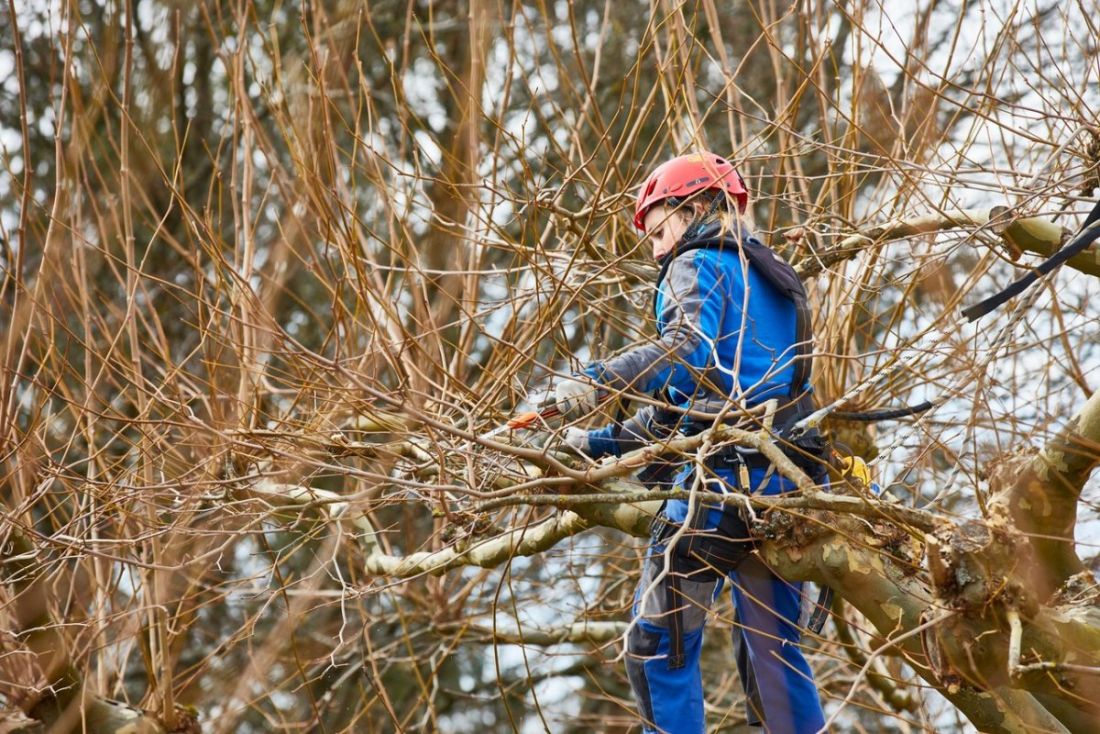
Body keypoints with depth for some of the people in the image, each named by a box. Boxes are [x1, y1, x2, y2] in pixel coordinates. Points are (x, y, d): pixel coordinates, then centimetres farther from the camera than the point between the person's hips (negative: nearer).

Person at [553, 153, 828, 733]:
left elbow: (689, 348, -22)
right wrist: (603, 444, 28)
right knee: (771, 648, 14)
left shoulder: (699, 266, 1)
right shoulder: (775, 282, 26)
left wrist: (595, 383, -31)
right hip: (786, 486, 8)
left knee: (656, 642, -2)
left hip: (724, 477, -8)